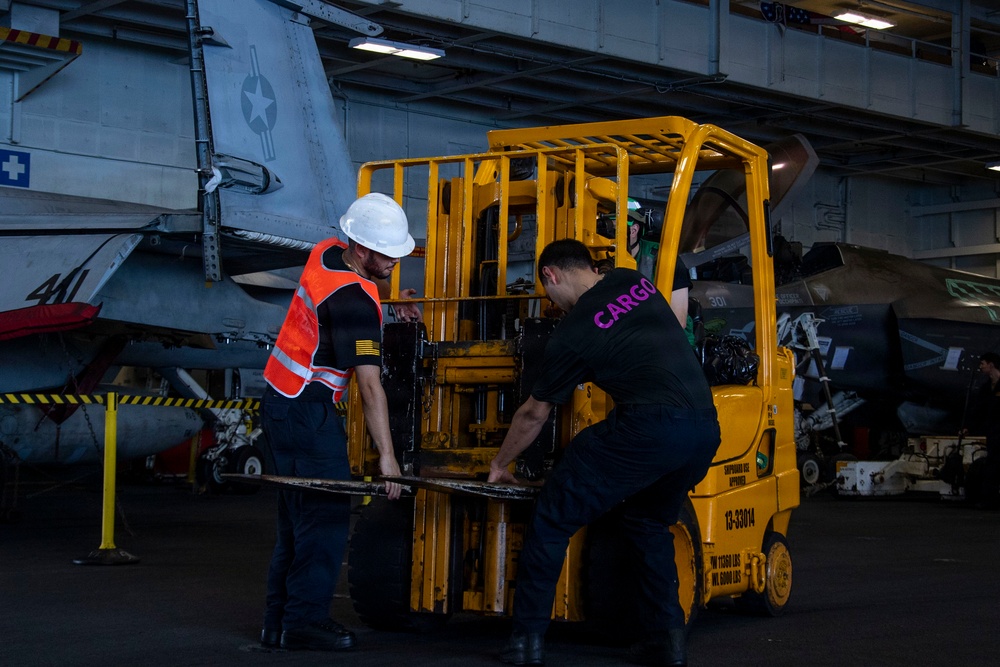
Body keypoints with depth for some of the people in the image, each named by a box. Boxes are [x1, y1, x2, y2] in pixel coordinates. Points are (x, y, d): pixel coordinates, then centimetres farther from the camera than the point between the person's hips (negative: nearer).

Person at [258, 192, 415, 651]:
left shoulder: (327, 252, 4)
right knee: (326, 516, -8)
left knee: (298, 518, 12)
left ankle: (279, 622, 16)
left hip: (282, 403, 10)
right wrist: (386, 454, -28)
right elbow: (369, 383, -27)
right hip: (305, 412, -10)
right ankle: (304, 622, -5)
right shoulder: (354, 300, -22)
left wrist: (387, 312, 17)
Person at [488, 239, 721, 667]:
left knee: (553, 516, 8)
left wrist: (499, 464, 30)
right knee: (648, 520, 29)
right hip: (706, 428, 7)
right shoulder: (633, 281, 17)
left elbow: (534, 414, 15)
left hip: (649, 426, -7)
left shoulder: (571, 335, 3)